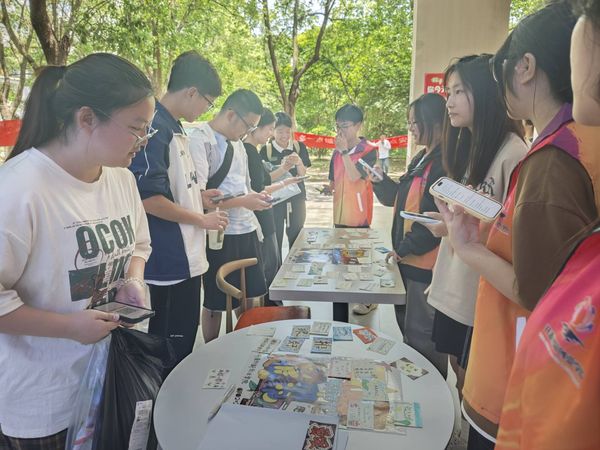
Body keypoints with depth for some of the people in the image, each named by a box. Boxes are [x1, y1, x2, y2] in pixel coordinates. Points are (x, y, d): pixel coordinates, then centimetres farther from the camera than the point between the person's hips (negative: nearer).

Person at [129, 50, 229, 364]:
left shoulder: (174, 128, 14)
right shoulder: (155, 128, -17)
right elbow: (148, 198, -23)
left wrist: (198, 197, 10)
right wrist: (202, 219, -14)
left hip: (186, 261, 10)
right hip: (168, 267, -10)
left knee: (182, 349, 21)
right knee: (171, 354, 6)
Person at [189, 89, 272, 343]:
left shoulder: (236, 142, 15)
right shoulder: (201, 139, -12)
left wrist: (256, 196, 4)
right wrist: (244, 202, -17)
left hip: (247, 230, 8)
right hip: (220, 235, -8)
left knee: (249, 296, 16)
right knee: (215, 303, 8)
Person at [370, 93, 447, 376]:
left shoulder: (445, 163, -18)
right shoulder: (422, 159, 13)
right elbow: (402, 199, 17)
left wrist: (405, 248, -16)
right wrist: (381, 182, 2)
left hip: (426, 263, -10)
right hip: (408, 260, 10)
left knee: (421, 334, 2)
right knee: (407, 327, 21)